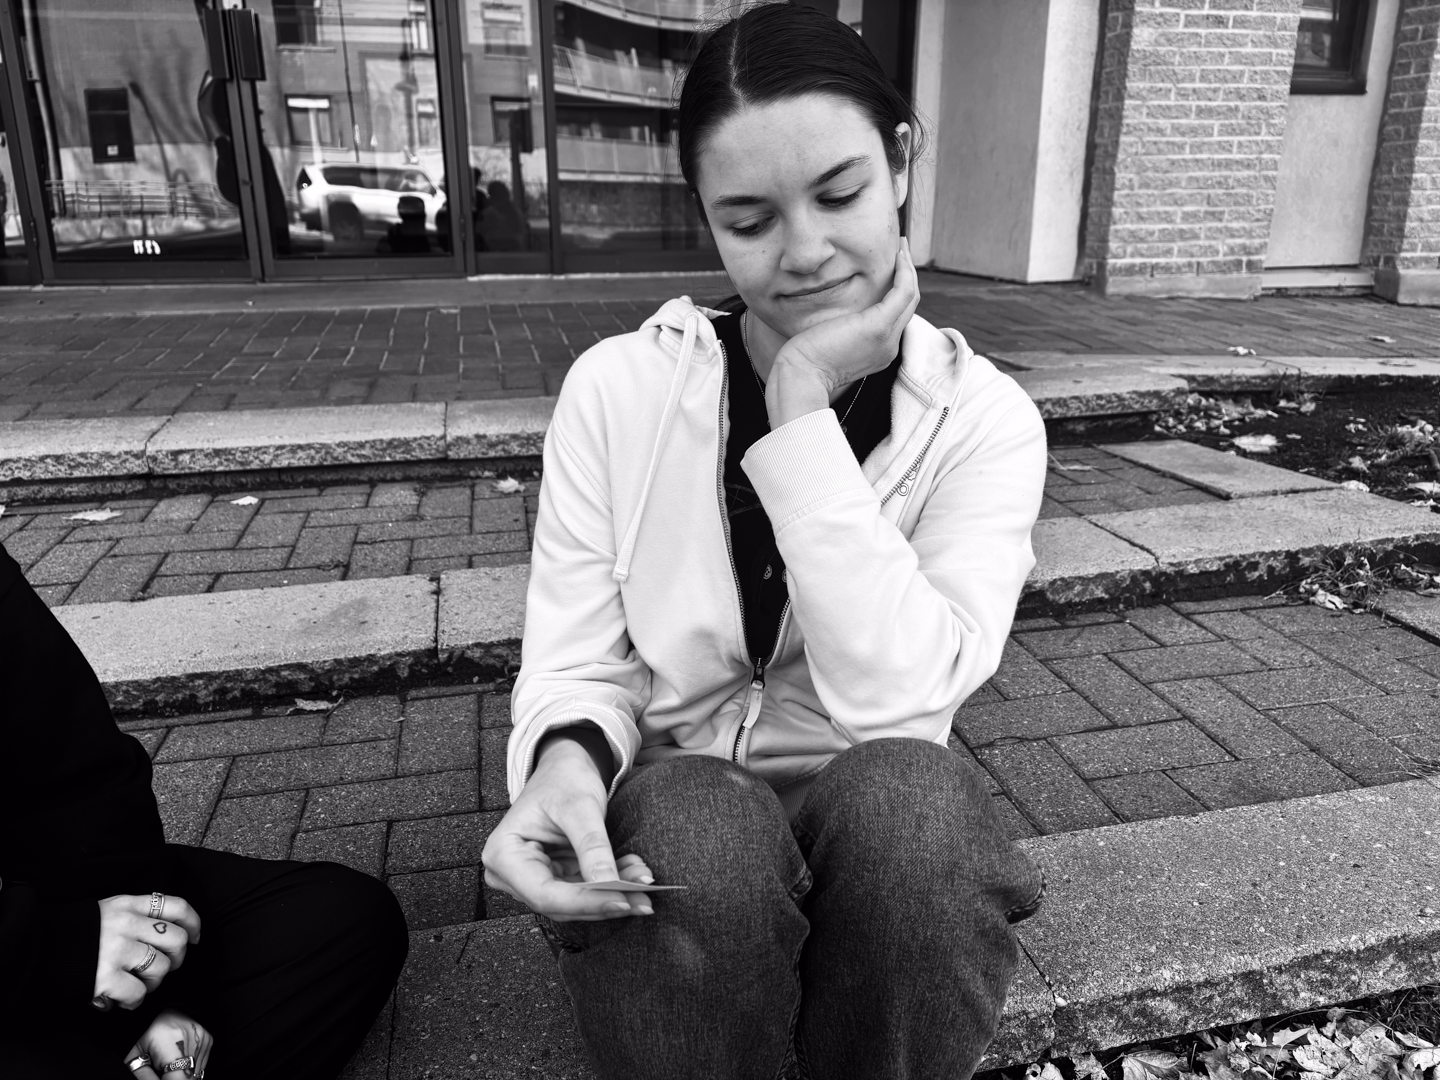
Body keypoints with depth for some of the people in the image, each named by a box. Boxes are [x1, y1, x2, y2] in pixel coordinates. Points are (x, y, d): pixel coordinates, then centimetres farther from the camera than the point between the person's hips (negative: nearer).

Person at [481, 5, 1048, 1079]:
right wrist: (567, 759, -28)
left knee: (913, 799, -32)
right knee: (692, 844, -33)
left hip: (879, 813, 1)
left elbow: (893, 696, -22)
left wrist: (802, 407, -24)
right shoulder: (617, 387, -7)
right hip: (665, 794, 0)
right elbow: (576, 666, -5)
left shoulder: (984, 419, -8)